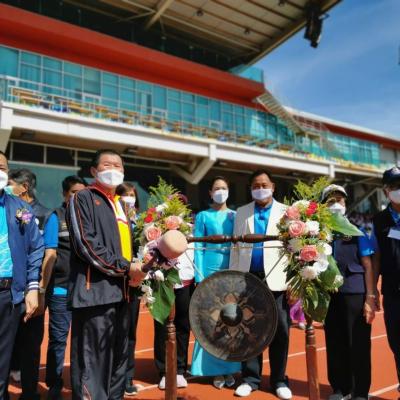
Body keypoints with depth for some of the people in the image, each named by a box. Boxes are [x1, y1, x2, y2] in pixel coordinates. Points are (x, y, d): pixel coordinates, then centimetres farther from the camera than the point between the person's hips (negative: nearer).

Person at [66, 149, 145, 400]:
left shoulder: (120, 204, 21)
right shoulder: (83, 198, -3)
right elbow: (86, 245, -15)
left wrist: (135, 271, 5)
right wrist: (125, 267, -14)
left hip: (121, 291, 8)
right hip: (96, 291, -8)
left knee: (118, 357, 15)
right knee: (93, 359, -3)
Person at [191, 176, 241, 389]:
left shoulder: (236, 216, 9)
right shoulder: (203, 216, 4)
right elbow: (198, 248, 0)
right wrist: (199, 276, -8)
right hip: (210, 270, -2)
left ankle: (230, 368, 19)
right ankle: (215, 369, 15)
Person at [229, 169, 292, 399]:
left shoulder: (285, 212, 7)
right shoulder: (242, 213, 13)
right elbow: (236, 246, 10)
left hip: (276, 278, -1)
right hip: (248, 278, 2)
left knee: (281, 330, 4)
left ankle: (279, 380, 21)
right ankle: (251, 378, 22)